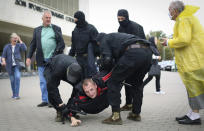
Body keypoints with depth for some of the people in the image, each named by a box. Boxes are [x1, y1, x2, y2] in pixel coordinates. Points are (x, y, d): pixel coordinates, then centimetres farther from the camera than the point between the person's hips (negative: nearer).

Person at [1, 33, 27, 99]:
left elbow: (24, 49, -15)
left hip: (17, 65, -1)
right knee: (12, 80, 5)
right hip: (9, 66, 1)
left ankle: (16, 94, -19)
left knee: (17, 77, -20)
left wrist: (20, 40, -9)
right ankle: (14, 94, 21)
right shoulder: (7, 46, 5)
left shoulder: (19, 45, 4)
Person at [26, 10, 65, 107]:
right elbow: (33, 44, 13)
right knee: (43, 82, 6)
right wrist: (29, 57, 5)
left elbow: (61, 43, 3)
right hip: (41, 60, 3)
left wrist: (57, 54, -10)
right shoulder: (37, 30, 15)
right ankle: (45, 100, 15)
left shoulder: (56, 29, 8)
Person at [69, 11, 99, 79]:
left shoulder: (91, 29, -7)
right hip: (79, 57, 6)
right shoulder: (75, 30, 11)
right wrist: (70, 56, 16)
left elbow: (97, 43, -10)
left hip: (88, 58, -6)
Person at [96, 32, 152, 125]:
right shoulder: (116, 36, 42)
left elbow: (107, 59, 4)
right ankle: (136, 114, 32)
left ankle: (116, 116, 3)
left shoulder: (104, 40, 20)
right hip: (147, 51, 8)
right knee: (137, 84, 25)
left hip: (133, 52, -8)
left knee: (114, 82, 4)